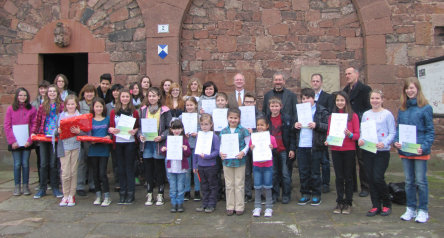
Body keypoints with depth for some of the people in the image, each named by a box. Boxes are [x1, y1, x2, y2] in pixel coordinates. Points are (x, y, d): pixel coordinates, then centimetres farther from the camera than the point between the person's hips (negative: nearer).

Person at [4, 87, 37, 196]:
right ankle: (17, 187, 12)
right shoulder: (11, 109, 4)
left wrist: (30, 140, -9)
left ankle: (25, 186, 13)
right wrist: (12, 141, -7)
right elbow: (6, 125, 1)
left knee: (25, 163, 4)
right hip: (15, 143, 0)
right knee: (17, 164, 2)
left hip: (27, 142, 0)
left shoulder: (32, 109, 3)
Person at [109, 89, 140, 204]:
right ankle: (122, 193, 16)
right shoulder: (114, 112, 9)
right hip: (118, 142, 2)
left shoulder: (134, 112, 4)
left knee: (129, 168, 1)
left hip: (130, 142, -2)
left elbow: (138, 127, 5)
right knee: (121, 168, 8)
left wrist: (134, 131, -15)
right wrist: (112, 130, -12)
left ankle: (130, 193, 8)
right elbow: (110, 126, 9)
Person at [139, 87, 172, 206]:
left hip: (159, 143, -3)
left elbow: (169, 127, -4)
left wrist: (162, 136, -18)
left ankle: (160, 195, 15)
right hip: (147, 143, 3)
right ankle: (149, 195, 19)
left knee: (160, 170, 3)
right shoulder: (143, 110, 9)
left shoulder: (164, 110, -2)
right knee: (148, 169, 8)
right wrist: (140, 135, -7)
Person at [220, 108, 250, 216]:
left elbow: (248, 144, -1)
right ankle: (230, 207, 21)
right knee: (229, 185, 10)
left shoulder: (243, 131, -4)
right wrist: (220, 153, -9)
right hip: (227, 161, 3)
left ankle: (239, 207, 17)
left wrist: (243, 152, -18)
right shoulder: (223, 131, 4)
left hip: (239, 161, -2)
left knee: (239, 185, 5)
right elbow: (221, 145, 9)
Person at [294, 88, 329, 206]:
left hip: (315, 146, -4)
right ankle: (305, 194, 20)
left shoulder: (322, 111, -1)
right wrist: (295, 125, 1)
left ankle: (316, 195, 17)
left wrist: (316, 125, -19)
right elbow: (293, 123, 23)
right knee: (303, 172, 9)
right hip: (301, 146, 4)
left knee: (315, 172, 5)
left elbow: (327, 126, -6)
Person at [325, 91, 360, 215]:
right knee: (339, 177, 8)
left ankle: (348, 203, 15)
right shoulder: (332, 116, 7)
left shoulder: (353, 116, -1)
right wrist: (328, 141, -8)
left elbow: (357, 135, -2)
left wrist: (350, 134, -22)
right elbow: (329, 133, 11)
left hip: (349, 150, -2)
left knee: (348, 177, 5)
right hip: (335, 150, 2)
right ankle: (339, 202, 17)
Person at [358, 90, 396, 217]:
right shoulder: (366, 114, 11)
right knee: (371, 179, 6)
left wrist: (384, 143, -20)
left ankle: (387, 204, 15)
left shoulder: (387, 114, -2)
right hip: (367, 150, 4)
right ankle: (376, 206, 18)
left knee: (378, 178, -8)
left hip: (382, 151, -4)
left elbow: (393, 133, -5)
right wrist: (360, 140, -7)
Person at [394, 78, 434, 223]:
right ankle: (411, 209, 24)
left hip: (420, 151, -5)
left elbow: (430, 131, -6)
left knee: (421, 181, 4)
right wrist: (396, 141, -5)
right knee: (409, 181, 13)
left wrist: (424, 146, -17)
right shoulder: (402, 109, 8)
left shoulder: (425, 108, -6)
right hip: (405, 151, 5)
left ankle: (423, 210, 16)